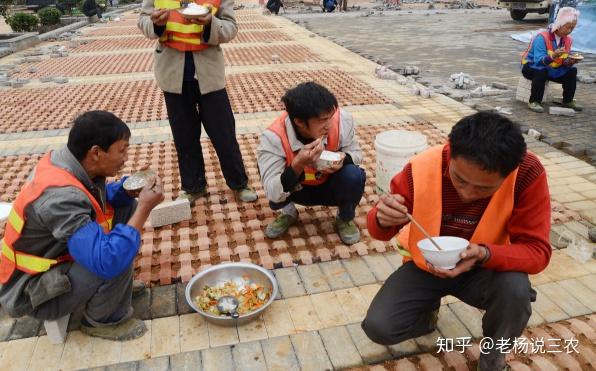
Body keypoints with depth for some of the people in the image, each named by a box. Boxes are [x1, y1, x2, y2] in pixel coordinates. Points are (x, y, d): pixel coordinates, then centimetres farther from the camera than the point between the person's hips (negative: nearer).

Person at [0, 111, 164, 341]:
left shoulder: (65, 162, -11)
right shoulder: (60, 196, -36)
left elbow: (101, 198, 9)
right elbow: (107, 261, -40)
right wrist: (145, 208, -33)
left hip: (54, 254, 8)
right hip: (32, 289, -8)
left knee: (127, 208, 0)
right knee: (117, 260, -30)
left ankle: (119, 286, 13)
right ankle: (104, 320, 0)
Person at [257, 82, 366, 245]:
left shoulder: (342, 119, -27)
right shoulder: (273, 137, -32)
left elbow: (355, 152, -7)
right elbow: (273, 195, -35)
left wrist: (343, 158, -31)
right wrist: (297, 165, -50)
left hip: (331, 186, 1)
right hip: (297, 189, -1)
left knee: (354, 176, -30)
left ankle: (345, 218, 3)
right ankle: (289, 213, 6)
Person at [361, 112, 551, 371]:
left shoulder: (527, 173, -26)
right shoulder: (422, 168, -25)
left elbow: (536, 250, -20)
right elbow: (381, 230, -12)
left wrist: (485, 254, -41)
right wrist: (383, 219, -38)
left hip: (485, 268, 0)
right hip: (426, 264, 1)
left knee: (516, 290, -33)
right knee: (378, 327, -18)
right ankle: (428, 309, 18)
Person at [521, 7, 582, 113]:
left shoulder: (568, 40, -3)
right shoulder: (542, 37, -25)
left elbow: (564, 63, -2)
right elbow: (538, 61, -34)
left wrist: (569, 62, -26)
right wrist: (553, 56, -52)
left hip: (552, 69, 7)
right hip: (531, 67, -7)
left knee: (572, 70, -8)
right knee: (541, 70, -37)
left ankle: (568, 101, 8)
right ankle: (534, 102, -25)